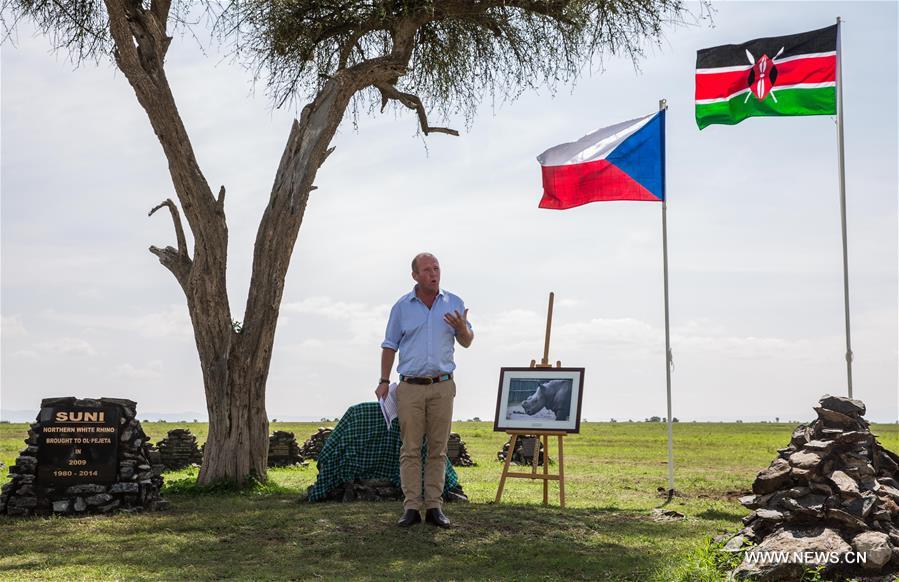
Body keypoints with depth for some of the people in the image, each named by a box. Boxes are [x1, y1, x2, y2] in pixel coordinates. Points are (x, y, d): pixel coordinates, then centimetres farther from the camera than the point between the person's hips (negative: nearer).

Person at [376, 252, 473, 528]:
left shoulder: (454, 303, 6)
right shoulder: (402, 306, 4)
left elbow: (466, 342, 11)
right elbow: (390, 346, 10)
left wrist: (462, 328, -12)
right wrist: (384, 381, 5)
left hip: (442, 387, 1)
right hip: (410, 388, -1)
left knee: (437, 450, 3)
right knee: (410, 450, -2)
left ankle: (434, 507, 7)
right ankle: (411, 507, 1)